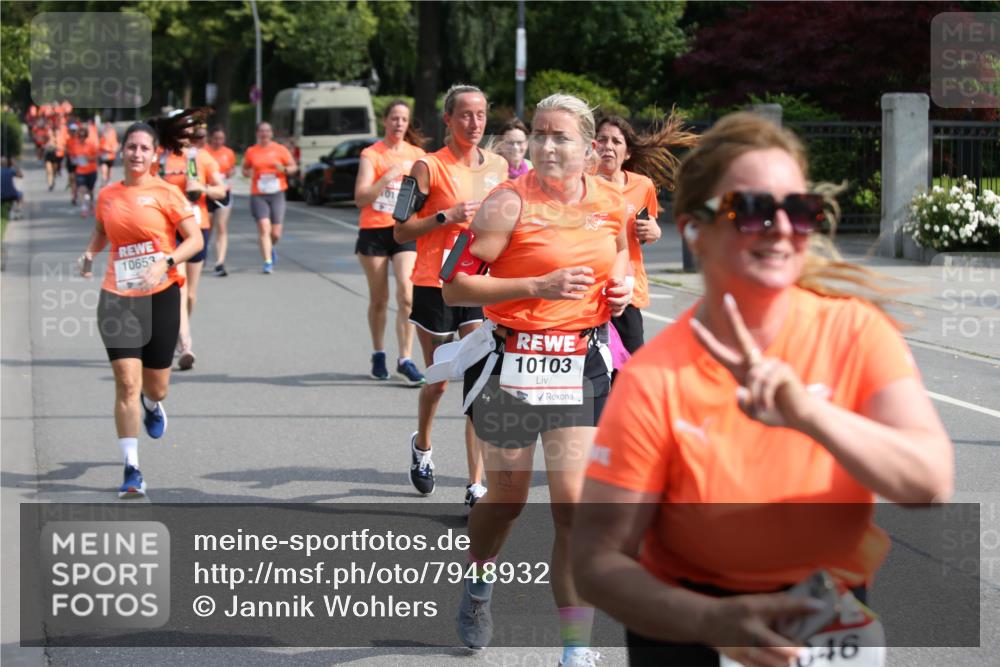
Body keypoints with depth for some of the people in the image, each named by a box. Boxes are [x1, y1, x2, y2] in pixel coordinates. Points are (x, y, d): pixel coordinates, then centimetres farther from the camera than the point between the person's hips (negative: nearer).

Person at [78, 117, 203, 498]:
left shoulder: (164, 192, -4)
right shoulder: (107, 196, 7)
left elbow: (195, 240, -6)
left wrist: (166, 261, -23)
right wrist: (89, 254, 6)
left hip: (160, 296, -1)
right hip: (117, 297, 1)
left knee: (155, 387, 9)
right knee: (126, 383, -11)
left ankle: (153, 406, 49)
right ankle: (132, 470, -7)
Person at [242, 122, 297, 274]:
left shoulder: (280, 149, 3)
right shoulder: (251, 151, 6)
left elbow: (294, 167, 7)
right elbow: (245, 168, 19)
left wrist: (284, 169, -15)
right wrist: (246, 172, -5)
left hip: (276, 194, 0)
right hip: (258, 195, 0)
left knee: (276, 233, 2)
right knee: (264, 228, -16)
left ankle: (271, 248, 37)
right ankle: (268, 262, -14)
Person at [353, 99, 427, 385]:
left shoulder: (417, 154, 8)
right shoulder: (371, 154, -2)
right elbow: (361, 198, -13)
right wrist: (390, 175, -21)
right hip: (374, 231, -1)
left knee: (407, 295, -13)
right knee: (379, 299, 6)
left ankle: (405, 359, -11)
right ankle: (378, 356, 23)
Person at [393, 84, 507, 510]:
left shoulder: (498, 166, 7)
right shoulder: (429, 166, -6)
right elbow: (401, 232, -6)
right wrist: (445, 217, -18)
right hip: (435, 286, -3)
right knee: (439, 380, 11)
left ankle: (476, 486, -8)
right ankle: (421, 446, 42)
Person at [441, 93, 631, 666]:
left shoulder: (612, 201, 3)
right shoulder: (510, 203, -12)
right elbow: (456, 287, -15)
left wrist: (620, 286, 3)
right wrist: (539, 286, -22)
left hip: (580, 365, 2)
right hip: (512, 364, -2)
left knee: (575, 504, -7)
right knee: (507, 499, 13)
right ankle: (479, 585, 47)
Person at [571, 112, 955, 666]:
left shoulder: (855, 331, -12)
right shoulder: (655, 381, -16)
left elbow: (932, 483, -23)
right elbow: (597, 560, -17)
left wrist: (808, 411, -37)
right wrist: (716, 621, -33)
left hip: (833, 614, 5)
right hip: (689, 619, -5)